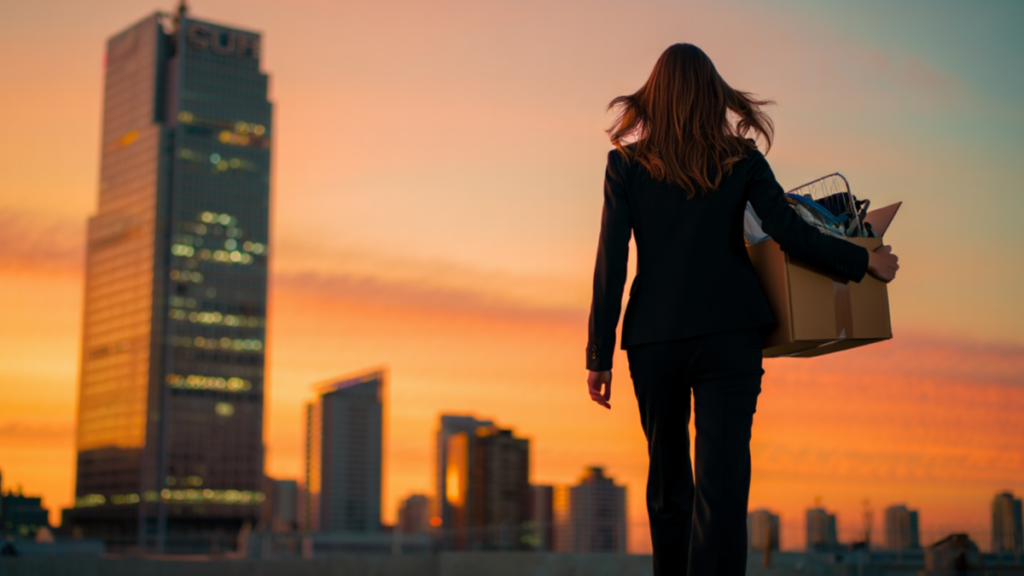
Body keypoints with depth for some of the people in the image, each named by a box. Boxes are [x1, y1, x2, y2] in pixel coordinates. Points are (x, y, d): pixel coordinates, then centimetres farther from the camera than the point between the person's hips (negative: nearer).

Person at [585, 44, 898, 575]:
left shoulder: (626, 163, 2)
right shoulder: (740, 159, 2)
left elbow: (610, 265, -2)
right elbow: (789, 233, -7)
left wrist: (599, 356, 1)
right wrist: (864, 260, 7)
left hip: (654, 338, 1)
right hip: (729, 333, -1)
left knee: (667, 479, 17)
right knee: (721, 480, -6)